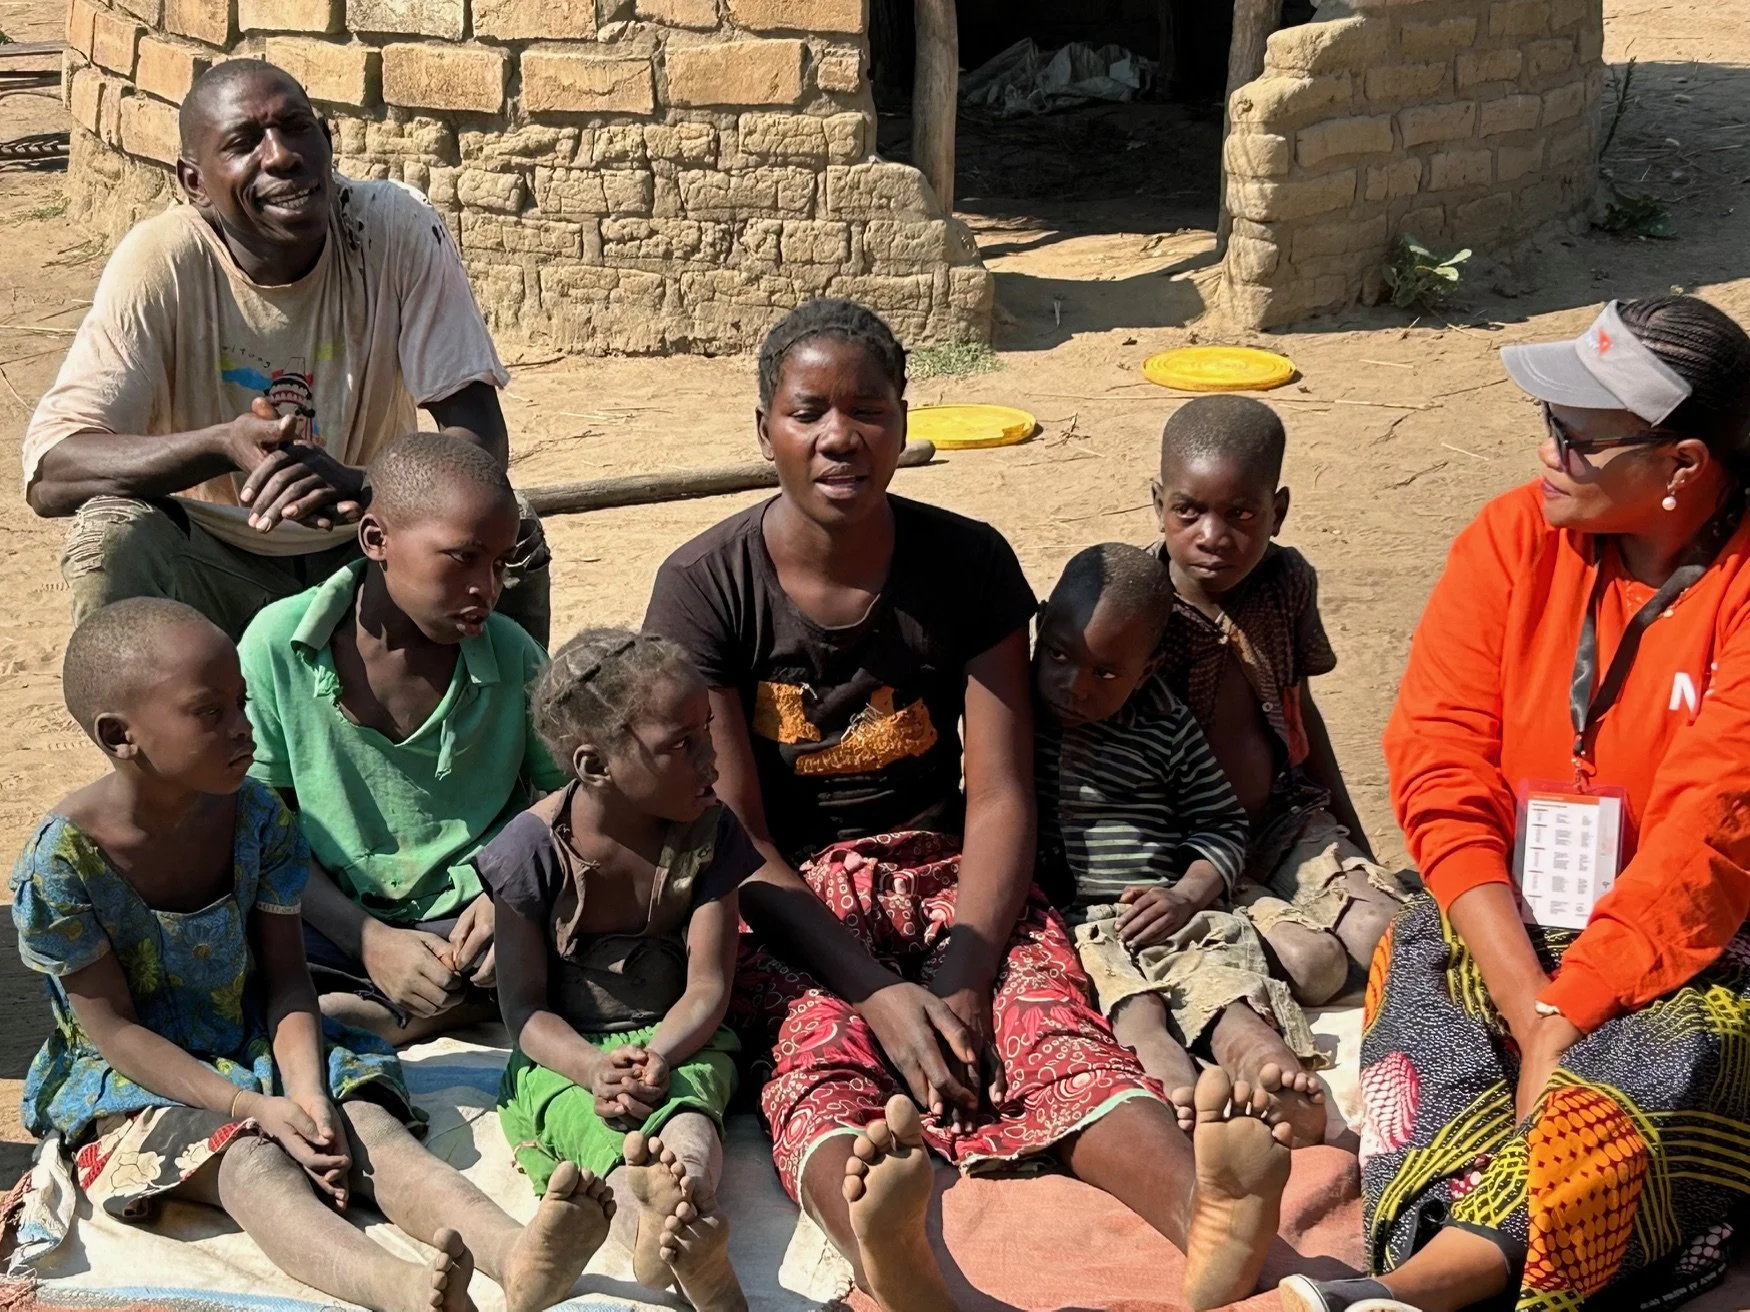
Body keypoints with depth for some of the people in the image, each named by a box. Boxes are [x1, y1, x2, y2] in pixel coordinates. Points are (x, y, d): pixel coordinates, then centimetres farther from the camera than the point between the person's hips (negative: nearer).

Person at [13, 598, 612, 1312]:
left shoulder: (255, 816, -5)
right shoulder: (60, 861, -19)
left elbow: (285, 978, -1)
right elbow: (114, 1028, -16)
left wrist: (307, 1091, -20)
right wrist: (253, 1108, -25)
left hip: (256, 1045, 5)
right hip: (136, 1082, -5)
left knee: (371, 1126, -23)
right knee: (251, 1163, -34)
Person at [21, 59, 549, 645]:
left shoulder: (398, 229, -15)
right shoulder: (161, 262, -18)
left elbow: (480, 437, -19)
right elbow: (48, 475, -24)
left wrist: (360, 487, -40)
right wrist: (225, 444, -40)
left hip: (366, 551, 1)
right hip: (214, 564, -1)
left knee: (512, 535, -25)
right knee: (113, 539, -30)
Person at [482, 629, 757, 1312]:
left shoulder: (707, 832, -3)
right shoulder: (532, 847, -9)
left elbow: (707, 987, -6)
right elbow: (525, 1009, -7)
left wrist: (656, 1059, -27)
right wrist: (594, 1069, -27)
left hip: (675, 1042, 1)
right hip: (567, 1053, -1)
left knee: (688, 1109, -35)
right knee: (602, 1127, -36)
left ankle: (673, 1227, -68)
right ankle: (669, 1237, -69)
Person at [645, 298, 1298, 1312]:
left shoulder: (967, 562, 0)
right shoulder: (705, 589, -7)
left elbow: (1000, 799, -4)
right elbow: (734, 839, -11)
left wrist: (960, 978, -22)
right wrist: (879, 994, -24)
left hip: (944, 876, 3)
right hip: (782, 900, -2)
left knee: (1047, 1014, -29)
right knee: (818, 1050, -35)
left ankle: (1210, 1222, -57)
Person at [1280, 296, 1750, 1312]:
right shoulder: (1514, 540, -1)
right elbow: (1441, 779, -6)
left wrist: (1563, 1021, -23)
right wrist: (1532, 1008, -17)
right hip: (1500, 922, 4)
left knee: (1658, 1078, -34)